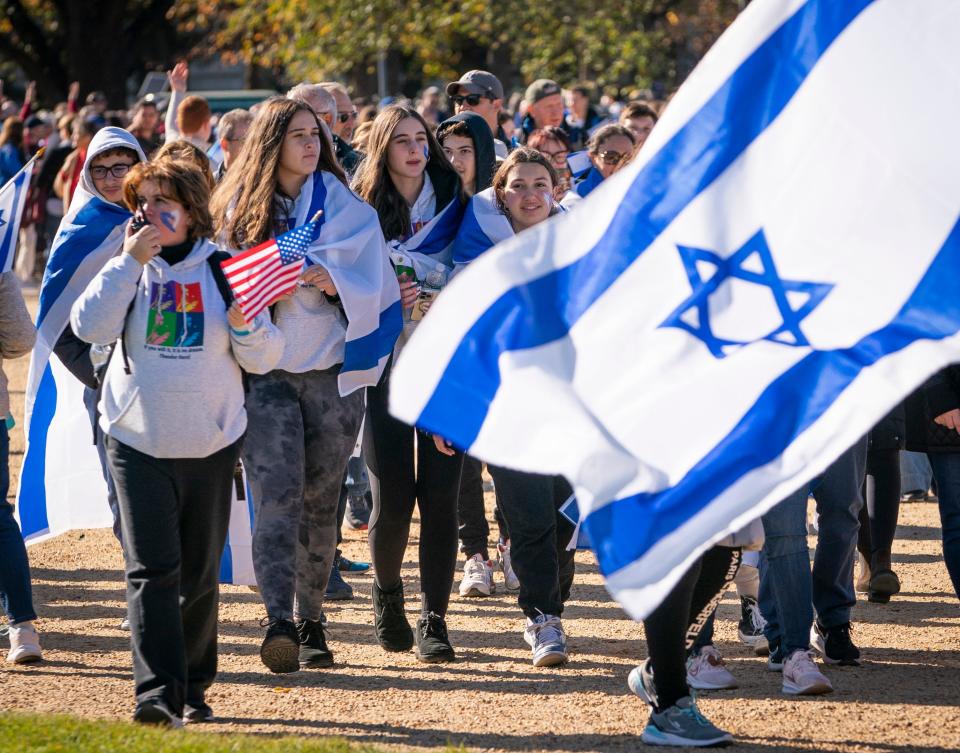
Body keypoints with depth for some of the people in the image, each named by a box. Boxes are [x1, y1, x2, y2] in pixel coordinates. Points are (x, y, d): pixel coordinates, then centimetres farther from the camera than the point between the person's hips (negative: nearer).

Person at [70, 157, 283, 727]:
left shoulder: (224, 269, 3)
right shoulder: (129, 267, 4)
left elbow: (264, 359, 4)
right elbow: (90, 327, -13)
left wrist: (245, 325, -17)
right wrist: (130, 263, -16)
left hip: (212, 444, 1)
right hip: (138, 441, -1)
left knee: (200, 573, 10)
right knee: (152, 569, -11)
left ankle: (194, 687, 21)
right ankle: (158, 693, -17)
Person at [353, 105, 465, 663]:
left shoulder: (452, 204, 7)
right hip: (386, 363, -1)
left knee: (440, 495, -7)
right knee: (393, 499, -4)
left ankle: (434, 620, 1)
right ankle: (388, 592, 25)